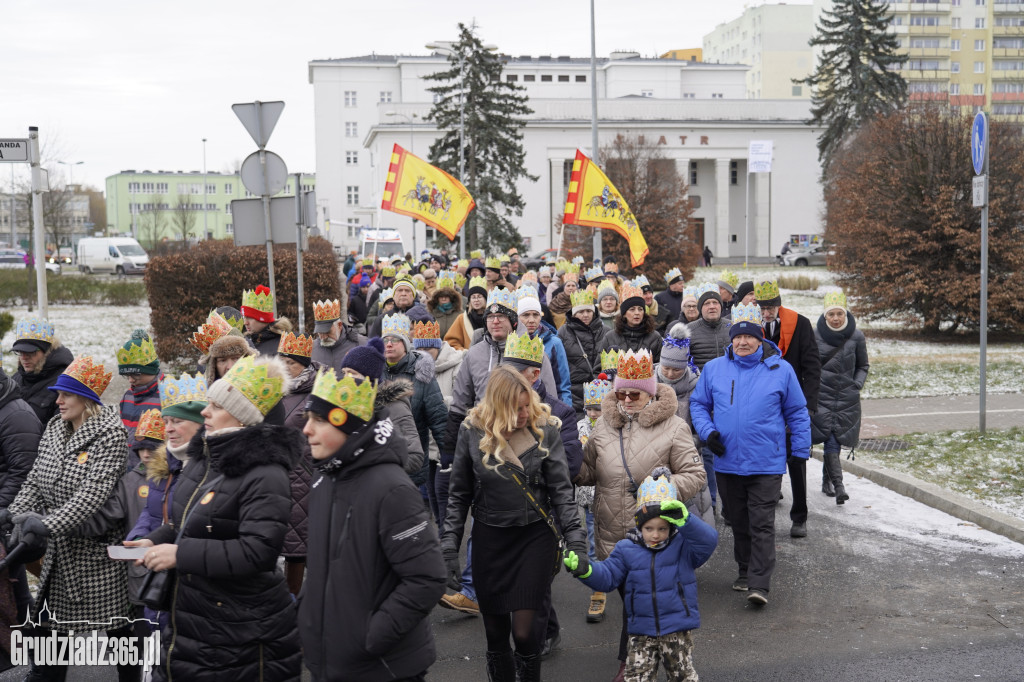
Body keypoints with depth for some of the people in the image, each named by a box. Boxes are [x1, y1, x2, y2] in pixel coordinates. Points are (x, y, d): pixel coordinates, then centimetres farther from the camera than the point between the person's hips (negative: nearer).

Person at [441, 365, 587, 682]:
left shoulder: (544, 428, -7)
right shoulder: (472, 431, -6)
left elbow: (561, 490, -4)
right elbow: (459, 496, 3)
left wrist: (576, 538, -14)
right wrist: (449, 549, -1)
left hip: (536, 537, -1)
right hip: (489, 538, 1)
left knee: (525, 631, -4)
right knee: (495, 630, 9)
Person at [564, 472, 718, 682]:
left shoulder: (683, 546, -5)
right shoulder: (626, 550, 1)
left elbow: (708, 541, -22)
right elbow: (607, 576, -1)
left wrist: (684, 520, -37)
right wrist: (586, 570, -23)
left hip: (678, 630, -1)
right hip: (641, 632, 2)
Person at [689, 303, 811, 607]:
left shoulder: (780, 369, -1)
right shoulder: (713, 368, 4)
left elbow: (797, 413, 7)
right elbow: (698, 404, 13)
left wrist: (801, 453, 5)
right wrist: (708, 432, -4)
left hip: (766, 464, -3)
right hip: (727, 462, 3)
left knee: (762, 524, -5)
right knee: (738, 521, 15)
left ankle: (759, 584, -5)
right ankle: (745, 570, 32)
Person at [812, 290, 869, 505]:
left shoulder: (856, 336, 0)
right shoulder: (815, 335, -3)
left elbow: (863, 366, 13)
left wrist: (856, 386, -1)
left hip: (847, 398, 2)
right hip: (821, 397, -1)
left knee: (836, 440, 5)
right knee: (830, 440, -12)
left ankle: (826, 480, 25)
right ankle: (838, 485, -15)